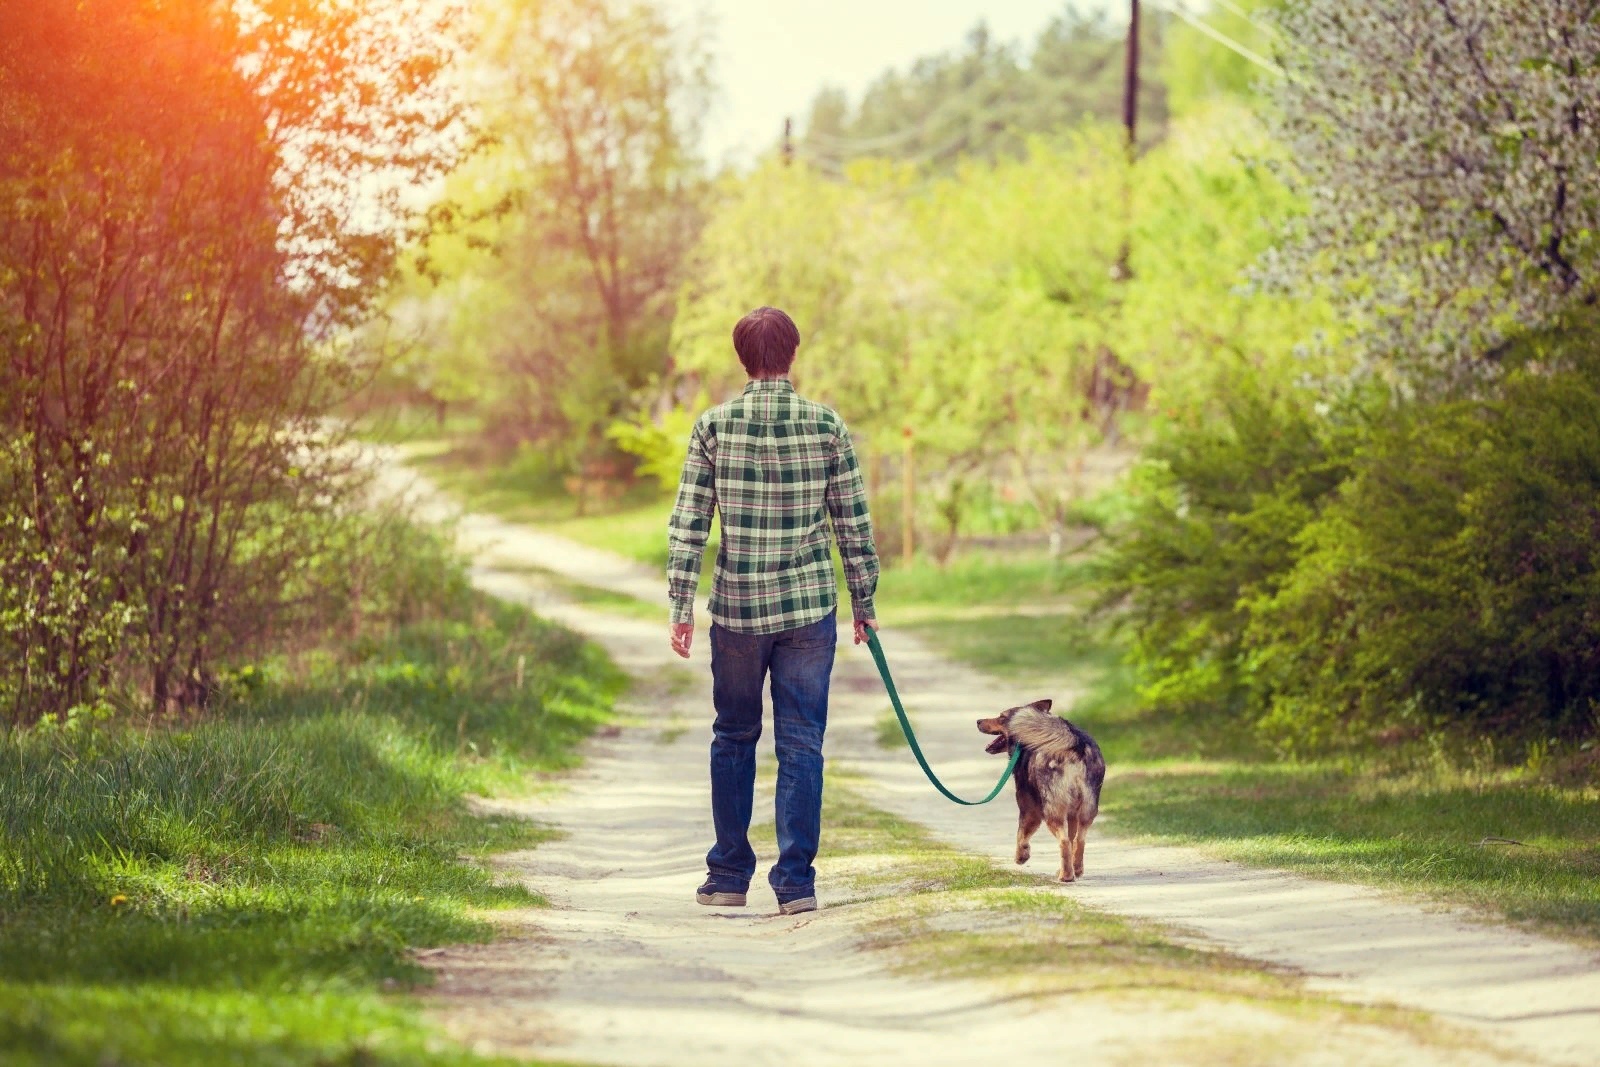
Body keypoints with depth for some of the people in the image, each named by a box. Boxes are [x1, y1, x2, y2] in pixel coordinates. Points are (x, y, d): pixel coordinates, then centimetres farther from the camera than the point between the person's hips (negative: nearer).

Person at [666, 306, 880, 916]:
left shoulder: (713, 427, -3)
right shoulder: (826, 426, -3)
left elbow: (688, 522, -4)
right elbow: (853, 522, 1)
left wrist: (681, 606, 1)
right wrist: (863, 602, 10)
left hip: (736, 607, 1)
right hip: (809, 606, -1)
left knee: (734, 738, 15)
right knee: (801, 744, 3)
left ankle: (729, 876, 19)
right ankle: (795, 881, -1)